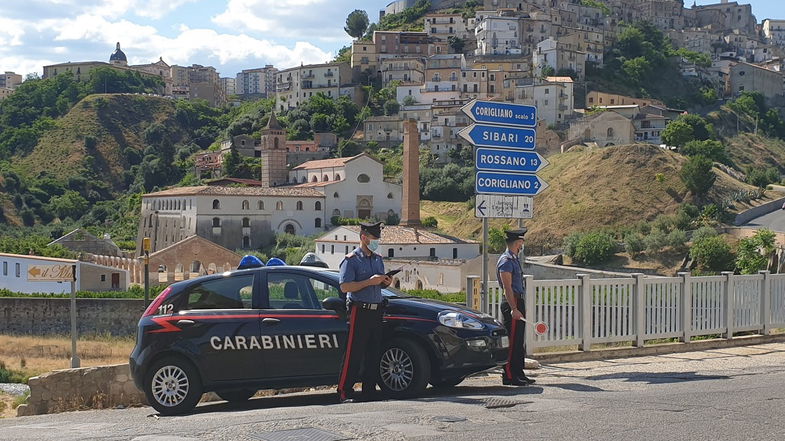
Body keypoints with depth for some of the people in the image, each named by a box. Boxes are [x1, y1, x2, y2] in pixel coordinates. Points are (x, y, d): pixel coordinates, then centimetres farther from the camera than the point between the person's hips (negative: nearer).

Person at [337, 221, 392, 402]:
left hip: (376, 310, 7)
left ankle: (369, 391, 12)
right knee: (354, 353, -8)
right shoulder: (351, 260, -5)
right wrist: (370, 281, -19)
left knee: (374, 352, 6)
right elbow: (345, 287, -14)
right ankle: (345, 391, -6)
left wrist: (386, 283, 5)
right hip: (359, 311, -7)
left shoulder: (378, 259, 18)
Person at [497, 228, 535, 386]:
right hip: (511, 304, -10)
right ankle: (509, 376, -7)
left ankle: (519, 374, 18)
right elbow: (507, 288, -19)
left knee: (518, 342, 13)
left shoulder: (514, 260, 18)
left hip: (518, 302, 10)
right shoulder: (506, 261, -13)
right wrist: (514, 309, -24)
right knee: (512, 342, -9)